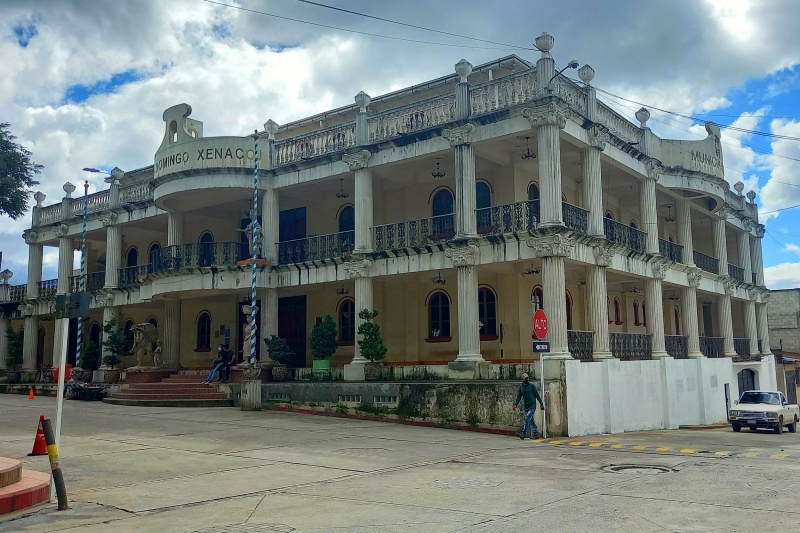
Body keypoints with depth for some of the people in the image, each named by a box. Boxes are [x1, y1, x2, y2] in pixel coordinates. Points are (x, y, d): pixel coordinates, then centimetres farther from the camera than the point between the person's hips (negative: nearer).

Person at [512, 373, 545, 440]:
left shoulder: (532, 386, -4)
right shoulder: (521, 387, 8)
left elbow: (537, 395, -1)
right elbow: (518, 396, 7)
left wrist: (541, 404, -2)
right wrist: (515, 404, -7)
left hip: (532, 406, -5)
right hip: (526, 406, 5)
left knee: (527, 418, -19)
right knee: (531, 420, 10)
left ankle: (523, 433, -27)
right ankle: (536, 433, 21)